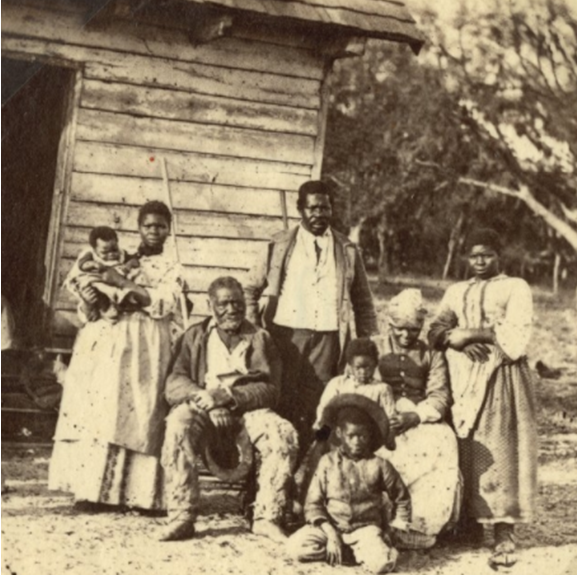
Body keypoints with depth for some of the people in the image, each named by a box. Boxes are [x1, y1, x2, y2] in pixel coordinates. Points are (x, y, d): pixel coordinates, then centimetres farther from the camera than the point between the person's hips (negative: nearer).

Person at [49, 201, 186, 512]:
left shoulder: (171, 268, 10)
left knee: (134, 414, -10)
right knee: (99, 411, -6)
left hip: (143, 347, -3)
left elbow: (164, 303, -7)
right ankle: (94, 488, -5)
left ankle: (134, 492, -10)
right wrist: (88, 295, -6)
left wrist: (124, 283, -12)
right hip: (107, 342, 3)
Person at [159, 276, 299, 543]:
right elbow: (174, 384, 2)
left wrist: (228, 395, -17)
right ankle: (181, 517, -30)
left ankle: (267, 517, -21)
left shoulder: (260, 338, 12)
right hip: (206, 410, 0)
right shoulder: (195, 336, 13)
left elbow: (270, 389, -1)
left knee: (284, 435, -30)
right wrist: (203, 397, -20)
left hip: (249, 409, 1)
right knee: (179, 424, -34)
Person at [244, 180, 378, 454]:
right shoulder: (280, 246, 9)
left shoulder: (347, 251, 11)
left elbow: (364, 303, 14)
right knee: (283, 404, -3)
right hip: (286, 333, 0)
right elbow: (251, 289, 13)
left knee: (317, 408, -1)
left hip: (327, 337, 1)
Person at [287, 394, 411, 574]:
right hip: (331, 526, 2)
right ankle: (340, 550, -2)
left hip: (365, 527, -2)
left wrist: (399, 523, 6)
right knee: (296, 548, -24)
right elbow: (313, 503, -1)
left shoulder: (379, 465, 0)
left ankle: (360, 552, 1)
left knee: (383, 563, -31)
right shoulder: (328, 462, 0)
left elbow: (401, 498, 15)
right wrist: (330, 533, -12)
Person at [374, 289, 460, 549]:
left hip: (422, 420, 1)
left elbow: (439, 396, 4)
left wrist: (413, 416, -17)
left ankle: (423, 525, -28)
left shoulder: (432, 355, 17)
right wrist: (384, 414, -15)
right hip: (380, 419, -1)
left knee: (443, 441, -31)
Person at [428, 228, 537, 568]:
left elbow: (516, 337, -6)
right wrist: (458, 341, -11)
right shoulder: (456, 292, 22)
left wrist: (472, 332, -9)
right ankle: (469, 520, 8)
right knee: (465, 451, -1)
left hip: (501, 379, -4)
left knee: (499, 453, -11)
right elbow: (436, 331, 9)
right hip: (463, 378, 4)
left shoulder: (516, 288, 7)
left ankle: (504, 533, -14)